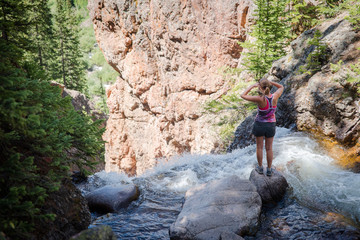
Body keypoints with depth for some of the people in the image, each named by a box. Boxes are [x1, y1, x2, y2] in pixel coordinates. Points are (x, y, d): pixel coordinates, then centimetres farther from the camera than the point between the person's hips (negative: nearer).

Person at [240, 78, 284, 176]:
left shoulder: (260, 99, -28)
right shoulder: (275, 97, -18)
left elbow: (243, 95, -21)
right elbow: (281, 87, 4)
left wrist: (252, 86, -14)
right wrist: (270, 82, -6)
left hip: (259, 124, -3)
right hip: (271, 125, 3)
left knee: (259, 147, 17)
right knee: (269, 148, 17)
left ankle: (260, 167, 33)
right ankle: (269, 170, 28)